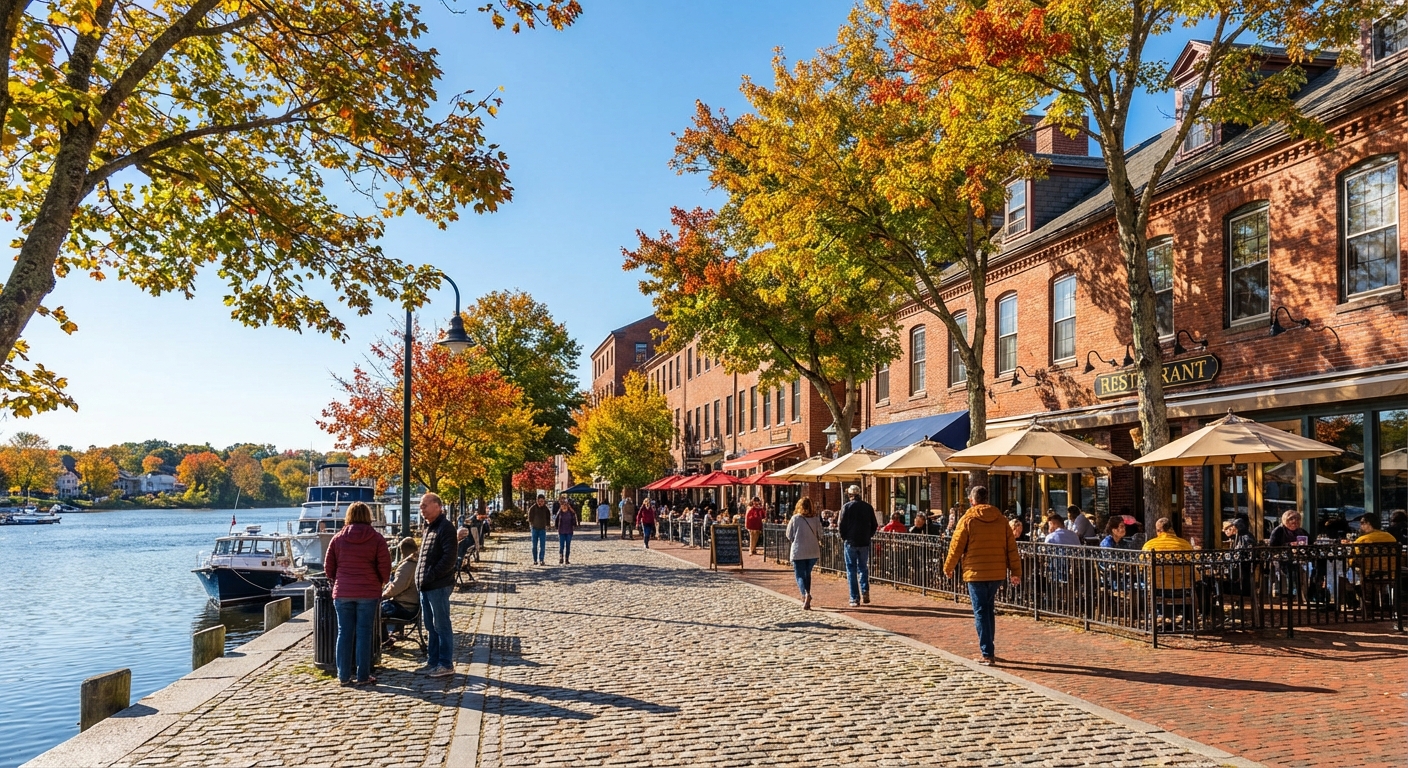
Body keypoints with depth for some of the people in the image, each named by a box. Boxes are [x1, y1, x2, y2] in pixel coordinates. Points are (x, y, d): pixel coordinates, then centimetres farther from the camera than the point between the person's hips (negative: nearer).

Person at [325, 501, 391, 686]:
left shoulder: (338, 538, 2)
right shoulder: (376, 539, -4)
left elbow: (328, 568, 7)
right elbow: (385, 568, -5)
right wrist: (379, 582, 14)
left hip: (342, 593, 2)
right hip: (368, 593, -2)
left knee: (344, 634, 8)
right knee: (364, 633, 3)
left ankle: (344, 676, 11)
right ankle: (363, 676, 5)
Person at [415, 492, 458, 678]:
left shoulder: (445, 528, -12)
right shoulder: (428, 528, 17)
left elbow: (449, 558, -19)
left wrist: (431, 576, -18)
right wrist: (420, 578, 11)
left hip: (438, 586, -9)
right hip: (425, 586, 9)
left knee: (441, 626, -3)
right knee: (430, 626, 15)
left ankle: (446, 665, 3)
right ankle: (433, 662, 23)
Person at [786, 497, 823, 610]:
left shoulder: (795, 518, -6)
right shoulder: (816, 519, -2)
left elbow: (789, 536, 0)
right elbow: (820, 535, 1)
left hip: (798, 551, -3)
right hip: (813, 551, 3)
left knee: (800, 575, 2)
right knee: (807, 573, 20)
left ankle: (805, 594, -24)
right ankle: (806, 599, 21)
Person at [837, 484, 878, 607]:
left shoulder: (846, 506, -8)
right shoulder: (868, 507, 3)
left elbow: (841, 525, -9)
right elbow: (874, 525, 7)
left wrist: (843, 537, 6)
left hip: (851, 542, -3)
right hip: (864, 542, 3)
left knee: (851, 570, 3)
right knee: (863, 568, 16)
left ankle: (854, 598, 2)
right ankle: (865, 591, -2)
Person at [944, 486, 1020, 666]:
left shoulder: (968, 519, -7)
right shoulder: (1001, 519, 6)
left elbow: (956, 547, -4)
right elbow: (1011, 547, 5)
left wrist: (948, 568, 10)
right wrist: (1015, 571, 9)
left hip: (976, 573, -4)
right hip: (998, 573, 4)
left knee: (981, 612, 0)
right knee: (989, 610, 19)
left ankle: (987, 654, -4)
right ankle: (989, 649, 25)